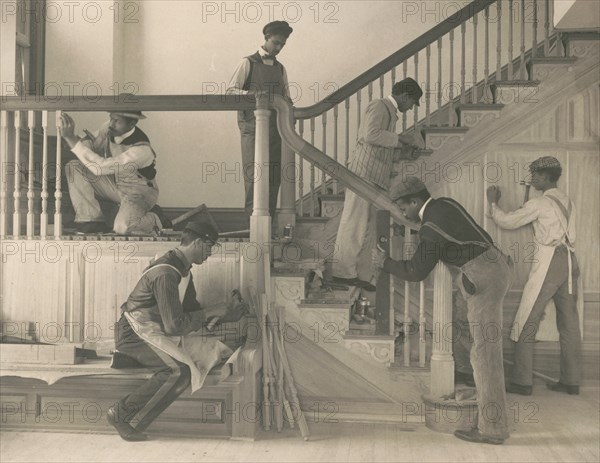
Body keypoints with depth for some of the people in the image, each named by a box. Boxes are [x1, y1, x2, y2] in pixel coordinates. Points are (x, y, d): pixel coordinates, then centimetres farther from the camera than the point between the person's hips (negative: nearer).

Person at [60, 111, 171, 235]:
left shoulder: (142, 150, -34)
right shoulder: (109, 129, -13)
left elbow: (100, 168, -39)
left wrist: (71, 138, -40)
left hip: (138, 191, -7)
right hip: (114, 183, 7)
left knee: (122, 227, -35)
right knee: (74, 167, -14)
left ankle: (155, 219, 0)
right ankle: (92, 223, -9)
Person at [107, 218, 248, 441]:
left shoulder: (182, 269, 9)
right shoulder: (166, 273, -24)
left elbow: (191, 309, 14)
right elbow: (174, 325, -26)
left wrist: (227, 312, 1)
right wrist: (211, 312, -17)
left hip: (156, 331, 10)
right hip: (135, 333, -10)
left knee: (211, 350, -3)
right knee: (180, 370, -28)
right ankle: (122, 414, -16)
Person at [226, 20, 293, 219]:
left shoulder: (280, 68, 19)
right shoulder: (248, 63, 3)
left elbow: (285, 98, 22)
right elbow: (230, 91, -4)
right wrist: (251, 94, -21)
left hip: (274, 127, 5)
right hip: (252, 126, -5)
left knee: (274, 176, 3)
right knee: (254, 173, -11)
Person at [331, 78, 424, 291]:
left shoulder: (389, 113, 26)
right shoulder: (378, 107, -4)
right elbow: (370, 135, -21)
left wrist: (404, 153, 14)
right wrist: (400, 138, -11)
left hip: (374, 180, 10)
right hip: (363, 175, -10)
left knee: (367, 229, 9)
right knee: (354, 224, -7)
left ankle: (360, 274, 13)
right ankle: (343, 271, -3)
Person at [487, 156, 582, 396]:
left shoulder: (539, 203, -7)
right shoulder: (567, 202, 14)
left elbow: (507, 221, -3)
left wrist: (493, 203, 13)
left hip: (548, 262, -7)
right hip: (569, 261, 8)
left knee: (527, 322, -2)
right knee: (569, 322, 9)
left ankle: (522, 381, -1)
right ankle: (571, 381, 14)